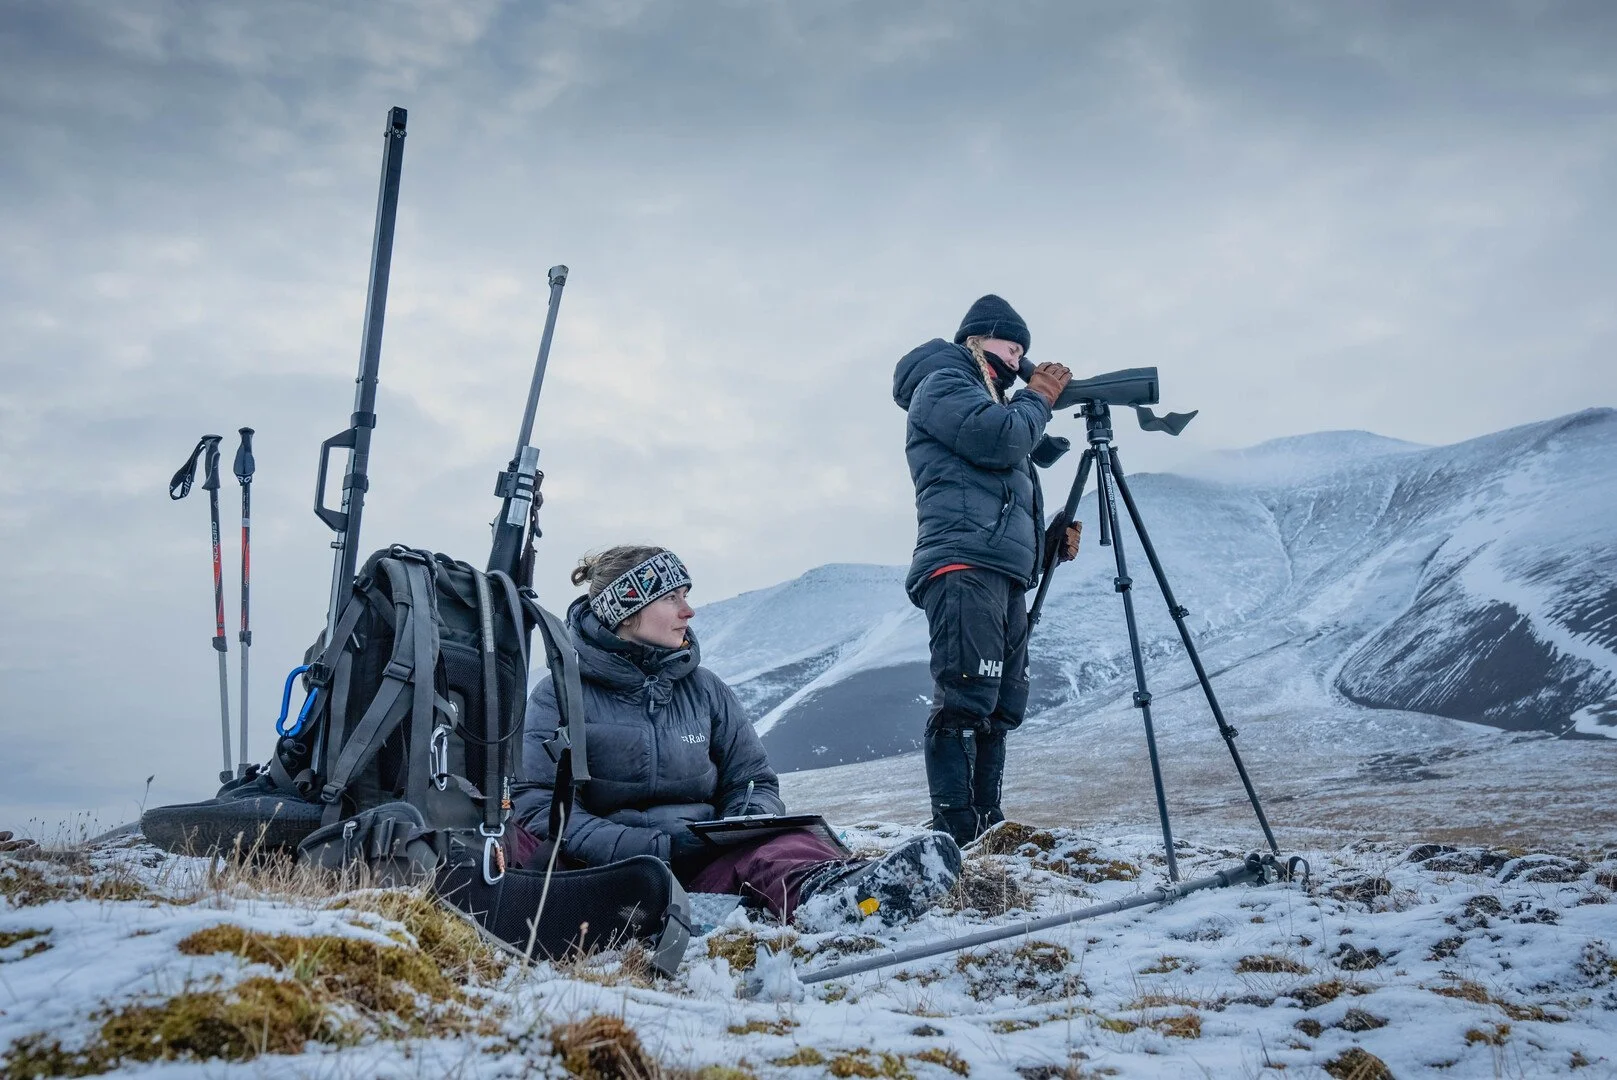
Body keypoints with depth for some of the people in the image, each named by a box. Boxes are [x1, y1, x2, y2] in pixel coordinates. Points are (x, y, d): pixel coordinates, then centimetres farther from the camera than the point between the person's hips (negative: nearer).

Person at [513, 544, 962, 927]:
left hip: (702, 859, 4)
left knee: (777, 845, -32)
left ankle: (829, 891, -66)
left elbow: (754, 781, 18)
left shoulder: (705, 691, 14)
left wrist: (751, 814, -9)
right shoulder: (560, 698, 1)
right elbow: (539, 806, -10)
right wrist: (653, 848, -22)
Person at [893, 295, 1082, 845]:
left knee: (1000, 707, 5)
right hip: (966, 566, -10)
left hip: (1004, 574, 10)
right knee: (965, 701, -17)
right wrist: (1038, 398, 5)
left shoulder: (984, 398, 34)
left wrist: (1048, 537, 19)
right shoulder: (943, 382, 5)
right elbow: (1001, 439, -14)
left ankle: (986, 832, 6)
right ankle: (956, 835, -21)